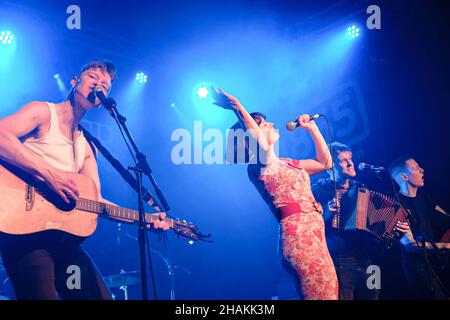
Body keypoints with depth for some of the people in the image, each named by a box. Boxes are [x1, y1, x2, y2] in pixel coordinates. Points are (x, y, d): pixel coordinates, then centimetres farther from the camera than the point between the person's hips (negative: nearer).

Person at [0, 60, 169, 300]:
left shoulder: (86, 148, 21)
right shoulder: (43, 112, 1)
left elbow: (96, 200, 14)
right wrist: (49, 173, -24)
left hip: (63, 233, 7)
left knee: (99, 295, 3)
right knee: (43, 294, -23)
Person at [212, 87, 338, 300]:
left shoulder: (286, 164, 22)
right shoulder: (261, 165, -4)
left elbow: (325, 163, 29)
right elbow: (260, 143, -27)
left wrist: (312, 128, 26)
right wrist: (239, 109, -37)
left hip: (314, 236, 9)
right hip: (298, 236, -9)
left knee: (328, 290, 10)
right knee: (320, 294, -8)